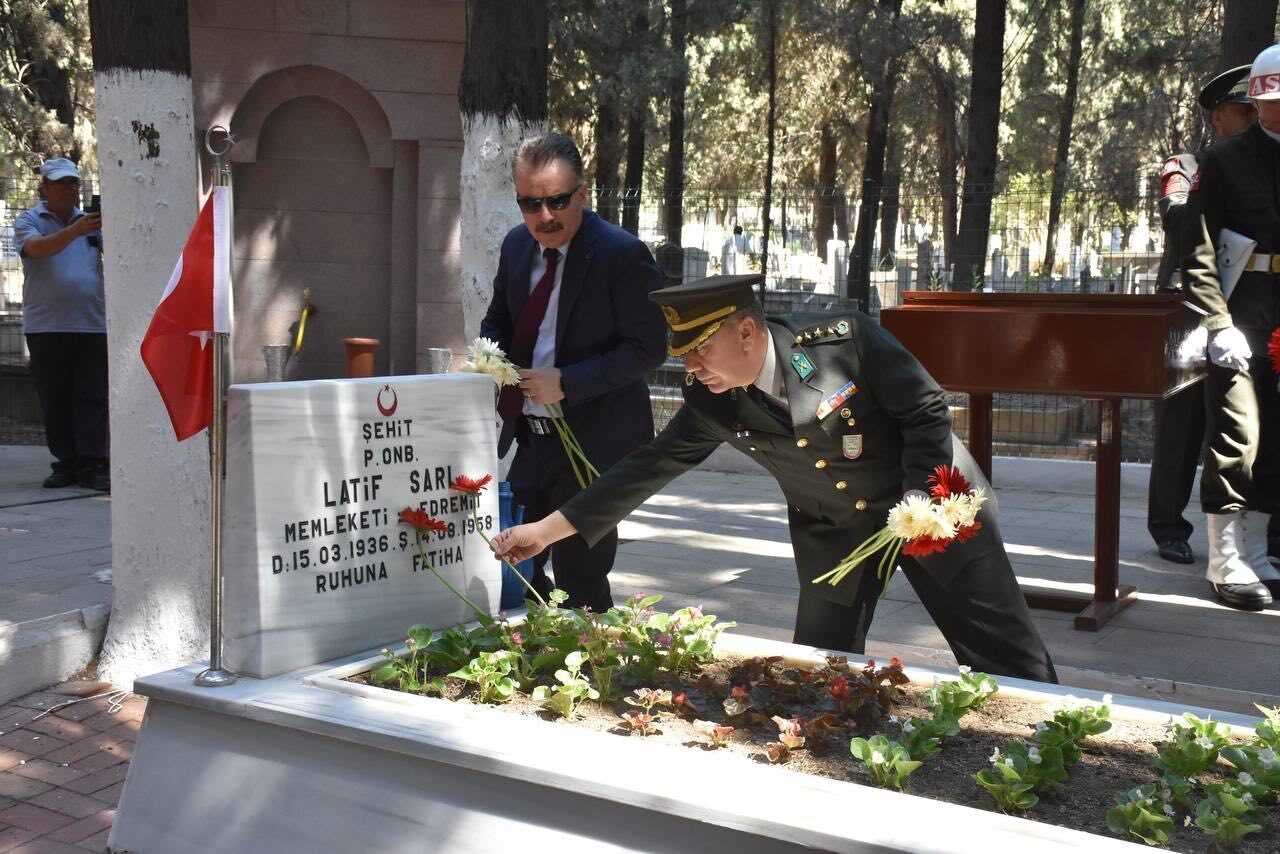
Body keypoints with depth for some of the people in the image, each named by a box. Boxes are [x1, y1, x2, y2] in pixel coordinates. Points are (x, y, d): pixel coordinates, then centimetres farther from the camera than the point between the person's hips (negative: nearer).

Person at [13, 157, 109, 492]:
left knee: (92, 398, -4)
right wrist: (74, 231, -31)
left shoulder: (93, 222, 15)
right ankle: (66, 464, 8)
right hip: (46, 327, -1)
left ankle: (92, 466, -5)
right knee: (54, 400, 2)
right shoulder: (28, 221, 6)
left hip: (92, 325, 1)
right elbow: (36, 248, -16)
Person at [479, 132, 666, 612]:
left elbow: (647, 348, -16)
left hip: (592, 444, -7)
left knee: (578, 587, -1)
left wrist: (567, 382, -24)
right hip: (528, 441, 7)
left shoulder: (621, 255, -15)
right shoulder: (516, 246, 6)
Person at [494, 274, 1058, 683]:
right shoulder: (712, 404, -13)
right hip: (833, 534, 3)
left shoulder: (843, 339, -25)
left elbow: (926, 411, -16)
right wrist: (547, 530, -13)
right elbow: (649, 468, -10)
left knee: (1005, 654, 3)